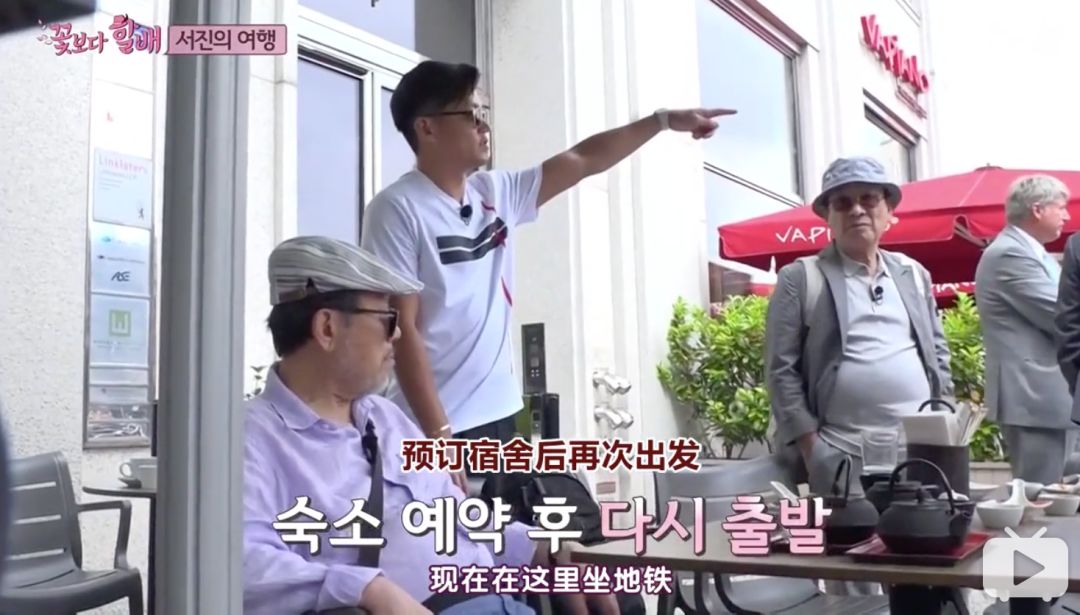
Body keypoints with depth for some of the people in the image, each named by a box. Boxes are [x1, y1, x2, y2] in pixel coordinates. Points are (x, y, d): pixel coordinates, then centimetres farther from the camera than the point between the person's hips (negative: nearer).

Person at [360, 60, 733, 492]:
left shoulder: (497, 193, 8)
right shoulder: (398, 209, -12)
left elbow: (583, 161, 17)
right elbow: (401, 329, -16)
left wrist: (665, 120, 17)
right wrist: (439, 435, -20)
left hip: (497, 416, 8)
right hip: (432, 428, -7)